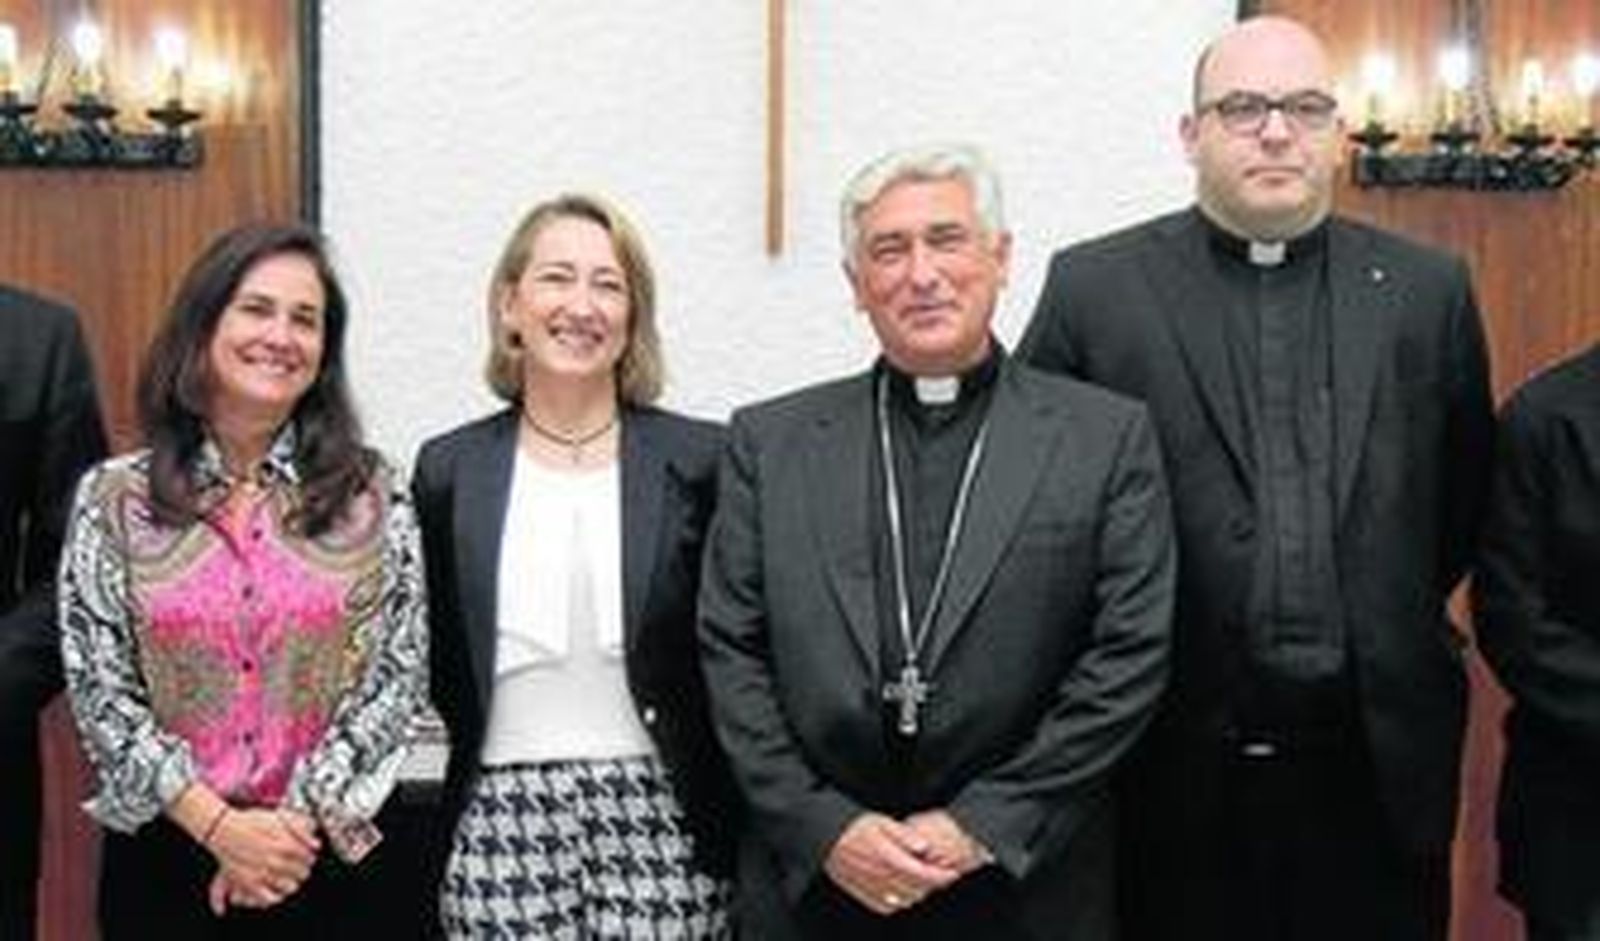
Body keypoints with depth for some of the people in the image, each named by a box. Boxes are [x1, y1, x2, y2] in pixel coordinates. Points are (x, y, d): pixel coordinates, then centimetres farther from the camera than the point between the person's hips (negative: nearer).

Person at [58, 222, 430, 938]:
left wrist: (301, 822, -11)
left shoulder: (371, 494, -1)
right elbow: (98, 687, -4)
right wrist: (217, 824, -12)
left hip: (324, 854, 0)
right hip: (164, 851, 0)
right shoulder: (113, 498, -1)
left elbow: (400, 672, -3)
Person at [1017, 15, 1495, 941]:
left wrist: (1394, 621, 11)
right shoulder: (1094, 287, -2)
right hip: (1175, 763, -1)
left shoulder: (1428, 290, 5)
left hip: (1377, 765, 2)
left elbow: (1469, 493, 15)